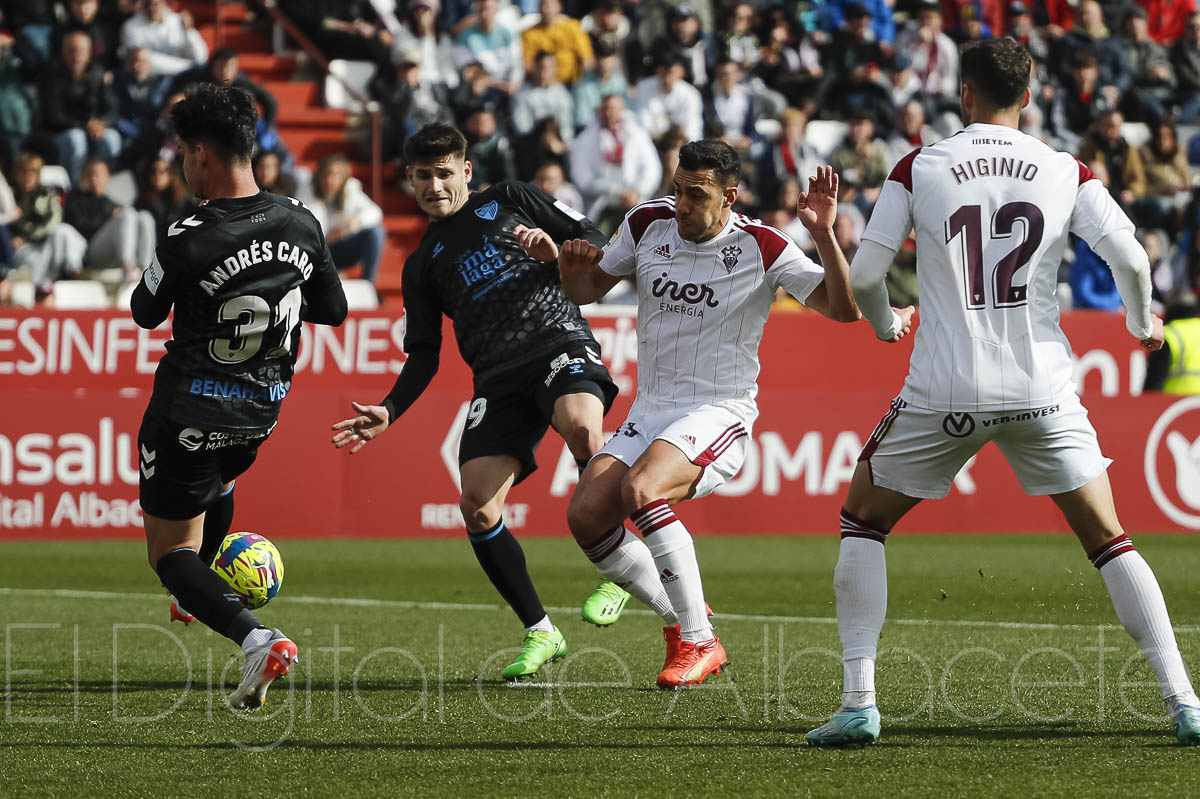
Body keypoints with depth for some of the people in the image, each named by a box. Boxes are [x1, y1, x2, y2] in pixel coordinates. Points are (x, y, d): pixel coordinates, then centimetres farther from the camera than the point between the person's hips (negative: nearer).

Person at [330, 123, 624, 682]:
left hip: (559, 340, -4)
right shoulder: (423, 263, 24)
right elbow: (423, 356, 21)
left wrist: (557, 252, -9)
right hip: (497, 379, 4)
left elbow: (595, 242, 12)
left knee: (580, 425, -38)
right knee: (476, 504, -16)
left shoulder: (511, 200, 16)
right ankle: (539, 633, -2)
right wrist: (388, 413, 7)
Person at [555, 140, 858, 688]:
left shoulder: (760, 247, -10)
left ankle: (699, 642, -21)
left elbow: (844, 309, -14)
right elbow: (586, 291, 16)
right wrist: (573, 267, -8)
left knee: (641, 491, -31)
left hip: (719, 412, -6)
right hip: (651, 411, 6)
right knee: (586, 514, -11)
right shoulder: (647, 224, 2)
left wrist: (824, 235, -26)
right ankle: (681, 617, 9)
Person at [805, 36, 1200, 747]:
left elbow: (864, 276, 1)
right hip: (1042, 389, 1)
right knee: (1108, 541, 12)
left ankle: (859, 702, 5)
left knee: (863, 522, 17)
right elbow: (1131, 259, -6)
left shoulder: (918, 168, 1)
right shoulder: (1067, 173, 3)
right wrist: (1142, 324, 15)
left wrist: (887, 325, 23)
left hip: (946, 390, -1)